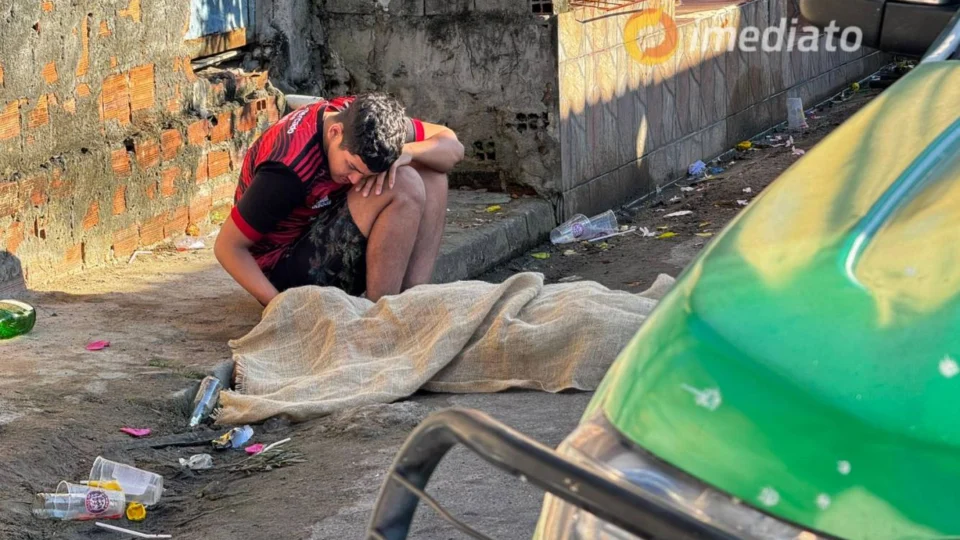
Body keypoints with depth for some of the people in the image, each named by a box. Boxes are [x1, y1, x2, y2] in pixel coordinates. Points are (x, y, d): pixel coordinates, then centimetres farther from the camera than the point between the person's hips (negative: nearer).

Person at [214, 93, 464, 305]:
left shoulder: (361, 117, -11)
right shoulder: (289, 168, -31)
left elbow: (453, 147, -3)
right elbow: (228, 247, -22)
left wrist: (406, 152, -24)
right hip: (285, 268, -8)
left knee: (431, 175, -4)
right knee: (404, 187, -24)